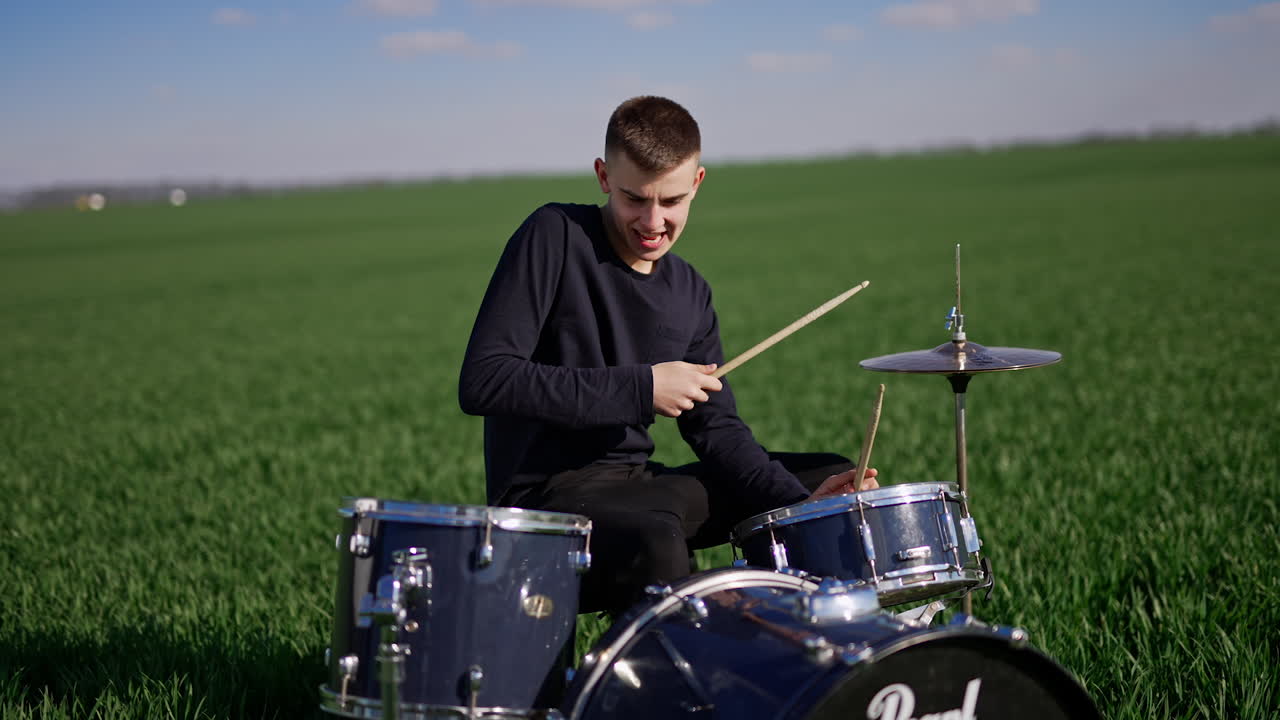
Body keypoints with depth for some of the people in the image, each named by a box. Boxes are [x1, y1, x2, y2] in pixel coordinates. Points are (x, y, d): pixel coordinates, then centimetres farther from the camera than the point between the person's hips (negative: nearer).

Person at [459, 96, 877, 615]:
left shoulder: (688, 294, 10)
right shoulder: (555, 237, -11)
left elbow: (716, 427, 10)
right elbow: (481, 381, -20)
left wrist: (800, 502, -9)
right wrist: (640, 388, -19)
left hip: (637, 481, 8)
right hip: (544, 493, -8)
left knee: (835, 480, 10)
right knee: (655, 541, -41)